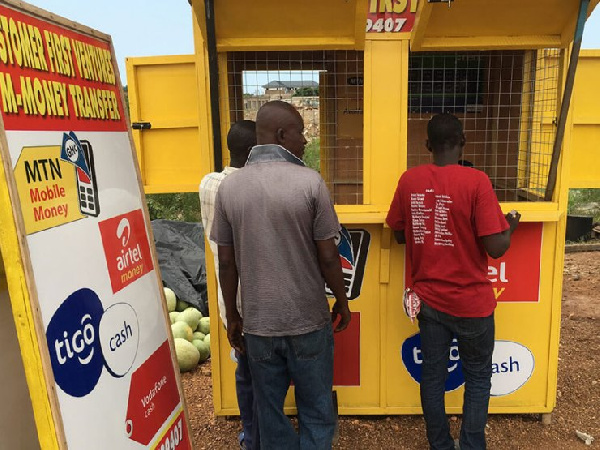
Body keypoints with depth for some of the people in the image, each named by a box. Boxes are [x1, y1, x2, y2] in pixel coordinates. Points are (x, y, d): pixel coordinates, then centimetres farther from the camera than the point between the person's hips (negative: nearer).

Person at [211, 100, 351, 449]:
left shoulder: (229, 186, -3)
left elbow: (227, 262, 1)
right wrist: (342, 301, 7)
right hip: (308, 321, -3)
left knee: (271, 415, 18)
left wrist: (232, 316, 13)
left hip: (258, 323, 3)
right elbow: (327, 257, -10)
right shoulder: (310, 182, -13)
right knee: (317, 416, 15)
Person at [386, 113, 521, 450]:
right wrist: (510, 226, 2)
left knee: (433, 375, 15)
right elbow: (496, 248, -18)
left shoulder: (409, 180, -5)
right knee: (478, 377, 17)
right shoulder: (476, 181, -17)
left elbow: (400, 235, 6)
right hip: (471, 301, -3)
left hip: (429, 298, 4)